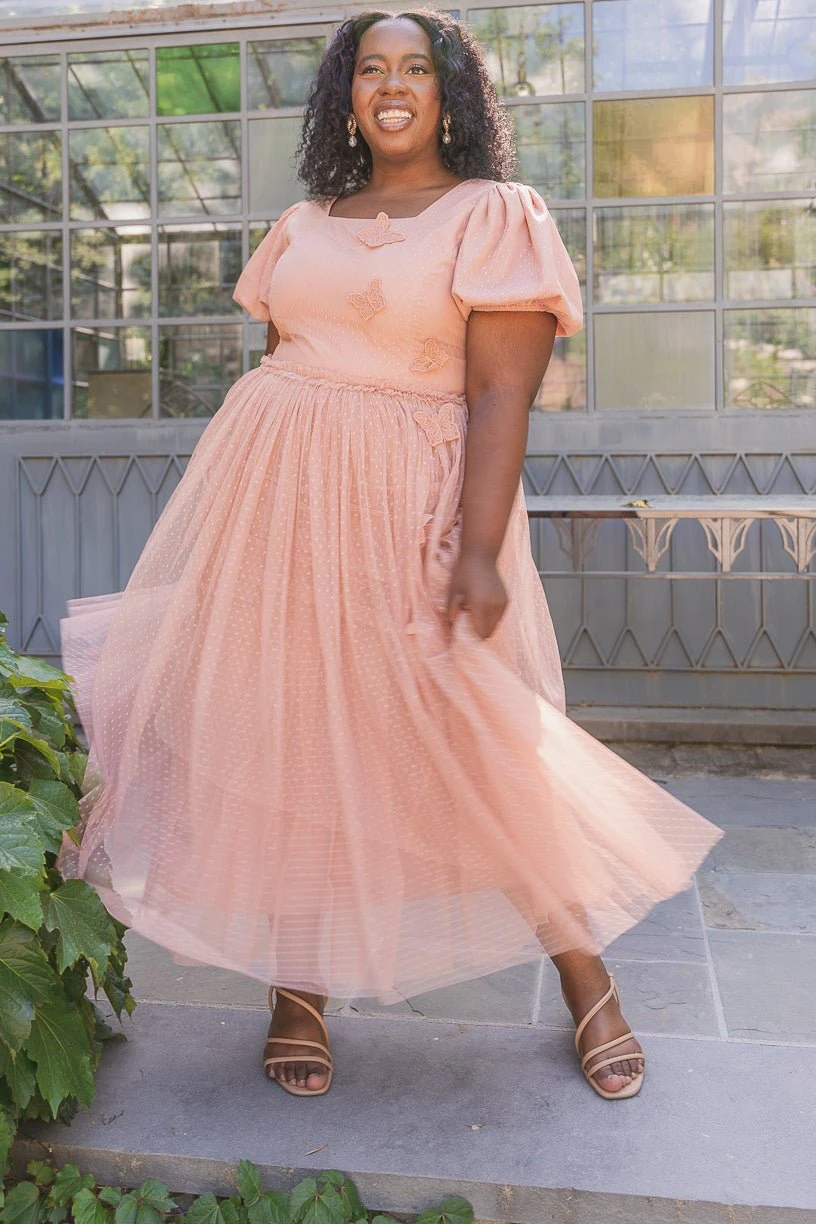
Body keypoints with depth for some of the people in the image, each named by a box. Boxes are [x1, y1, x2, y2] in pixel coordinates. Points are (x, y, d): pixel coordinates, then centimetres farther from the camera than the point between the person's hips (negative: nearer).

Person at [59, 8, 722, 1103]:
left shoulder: (496, 216, -1)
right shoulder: (304, 226, 16)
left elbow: (500, 397, -10)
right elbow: (275, 365, 17)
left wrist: (480, 553, -19)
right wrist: (239, 507, 12)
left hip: (408, 502, -5)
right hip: (274, 491, 5)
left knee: (476, 744, -4)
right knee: (282, 731, 4)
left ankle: (586, 978, 16)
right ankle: (296, 987, 20)